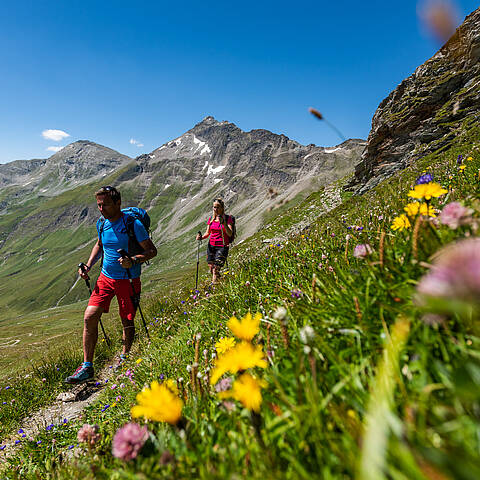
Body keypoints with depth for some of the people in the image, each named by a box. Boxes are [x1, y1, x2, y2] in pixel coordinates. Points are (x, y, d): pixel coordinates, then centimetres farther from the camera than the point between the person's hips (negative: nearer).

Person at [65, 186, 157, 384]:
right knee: (89, 318, -5)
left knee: (127, 323, 6)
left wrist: (133, 260, -29)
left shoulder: (133, 224, -15)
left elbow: (152, 250, -12)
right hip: (106, 277, 5)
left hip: (128, 280, -5)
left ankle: (124, 359, 33)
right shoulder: (102, 224, 3)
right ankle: (87, 368, 9)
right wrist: (88, 265, 9)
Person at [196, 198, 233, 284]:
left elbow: (230, 234, -14)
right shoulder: (211, 219, 9)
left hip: (222, 246, -5)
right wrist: (201, 237, -8)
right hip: (211, 245, 5)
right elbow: (207, 233, 12)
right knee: (211, 269, 5)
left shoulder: (227, 218, -4)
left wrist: (223, 223, -28)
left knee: (216, 269, -13)